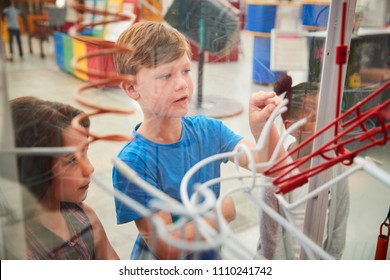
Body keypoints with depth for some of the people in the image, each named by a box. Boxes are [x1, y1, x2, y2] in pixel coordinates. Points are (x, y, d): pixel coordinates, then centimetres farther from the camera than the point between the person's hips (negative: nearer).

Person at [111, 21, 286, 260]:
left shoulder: (208, 129, -13)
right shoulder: (134, 162, -27)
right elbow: (166, 249, -25)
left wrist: (262, 127, -36)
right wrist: (220, 213, -17)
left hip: (211, 256, 5)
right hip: (162, 271, -4)